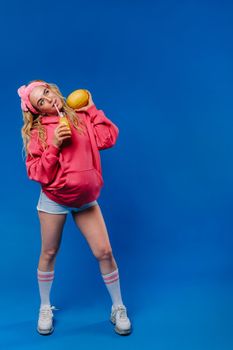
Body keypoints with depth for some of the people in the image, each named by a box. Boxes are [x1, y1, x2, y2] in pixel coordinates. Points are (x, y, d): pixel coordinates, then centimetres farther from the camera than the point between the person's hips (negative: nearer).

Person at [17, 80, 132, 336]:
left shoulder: (81, 117, 2)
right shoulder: (37, 131, -5)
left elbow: (108, 139, -8)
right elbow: (36, 172, -10)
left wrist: (91, 110, -4)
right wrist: (54, 146, -22)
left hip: (85, 200, 2)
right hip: (53, 200, -1)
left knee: (104, 252, 0)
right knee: (49, 254, 12)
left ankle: (118, 308, 20)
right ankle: (45, 308, 34)